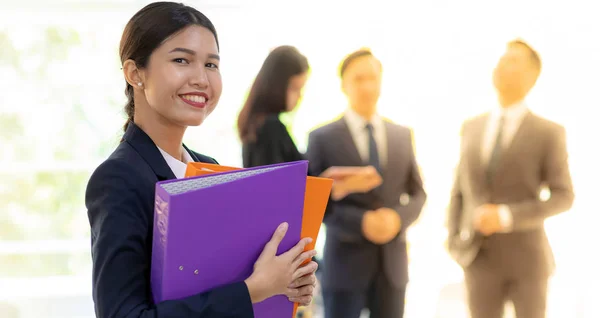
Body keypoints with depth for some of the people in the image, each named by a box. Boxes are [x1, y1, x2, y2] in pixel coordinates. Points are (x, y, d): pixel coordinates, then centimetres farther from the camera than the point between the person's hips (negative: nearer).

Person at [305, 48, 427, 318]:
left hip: (392, 264, 4)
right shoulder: (322, 138, -2)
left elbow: (418, 194, 11)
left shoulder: (402, 135, 10)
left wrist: (398, 218, -10)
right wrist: (361, 222, -18)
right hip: (345, 263, -4)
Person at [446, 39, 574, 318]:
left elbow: (563, 197, -9)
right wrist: (454, 242, 0)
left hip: (526, 258, -3)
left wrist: (506, 216, -20)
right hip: (480, 259, 3)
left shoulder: (549, 133, -4)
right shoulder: (472, 128, 8)